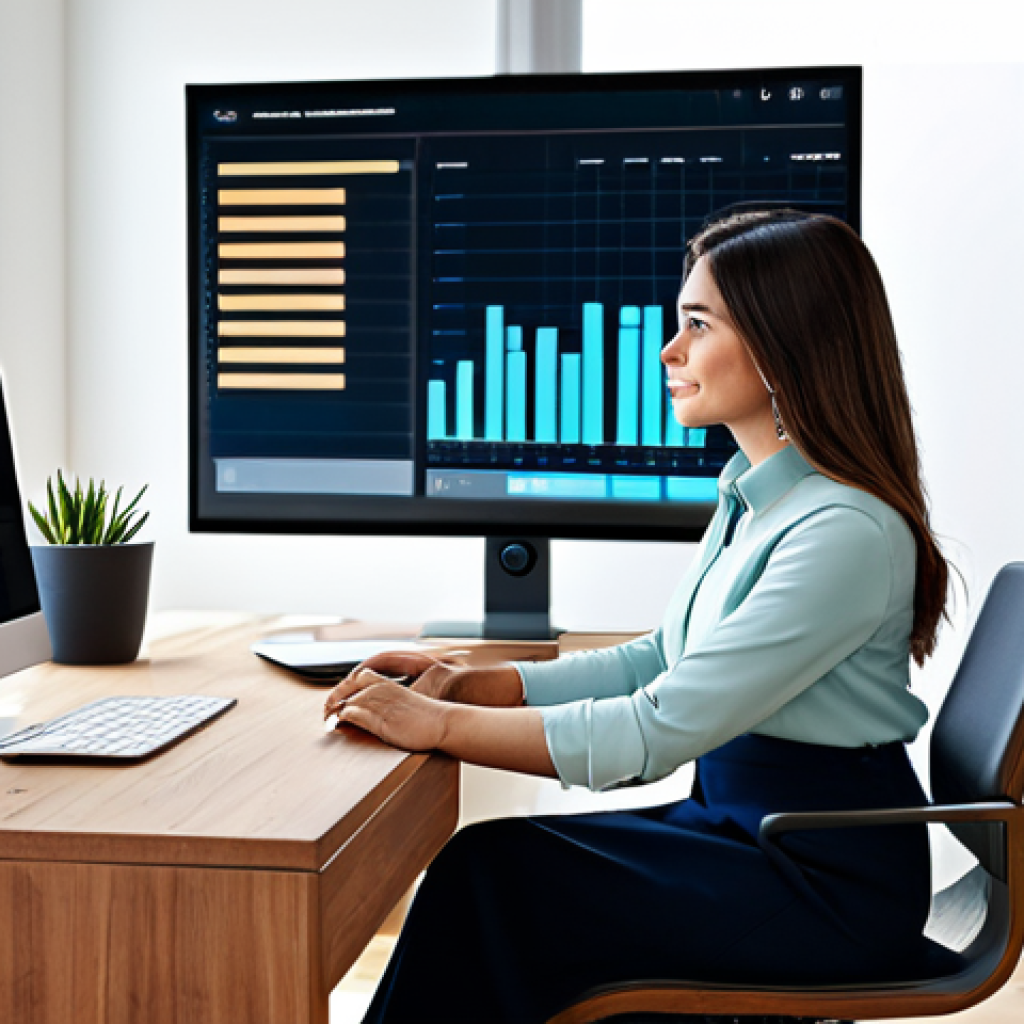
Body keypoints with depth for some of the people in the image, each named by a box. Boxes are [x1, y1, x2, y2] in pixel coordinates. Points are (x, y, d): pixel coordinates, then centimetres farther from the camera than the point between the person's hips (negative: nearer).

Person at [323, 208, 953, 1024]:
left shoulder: (845, 533, -24)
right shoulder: (752, 498, 7)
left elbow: (660, 732, -26)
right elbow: (661, 662, 13)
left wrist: (442, 725, -21)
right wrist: (475, 683, 2)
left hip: (829, 882, -8)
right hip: (743, 826, 8)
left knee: (494, 878, -14)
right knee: (490, 865, -4)